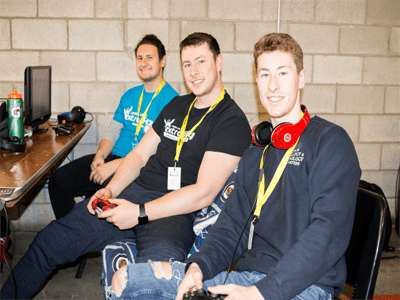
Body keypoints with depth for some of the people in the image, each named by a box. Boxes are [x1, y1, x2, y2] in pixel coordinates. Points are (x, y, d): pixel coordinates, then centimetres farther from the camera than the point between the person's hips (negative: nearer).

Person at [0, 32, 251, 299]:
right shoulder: (177, 105, 17)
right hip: (134, 191, 6)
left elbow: (204, 193, -14)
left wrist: (140, 213, -17)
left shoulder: (232, 121, -7)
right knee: (48, 242, 2)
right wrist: (110, 190, 1)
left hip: (173, 212, -6)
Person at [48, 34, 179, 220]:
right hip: (111, 157, 8)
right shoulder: (130, 95, 15)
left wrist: (115, 165, -22)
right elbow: (112, 131, 16)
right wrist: (100, 155, -6)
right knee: (58, 180, -1)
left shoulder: (171, 100, -12)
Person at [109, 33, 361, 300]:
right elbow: (233, 223, 15)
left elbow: (330, 231, -16)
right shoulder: (254, 156, 20)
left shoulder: (330, 141, -4)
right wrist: (199, 265, -6)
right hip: (247, 274, 6)